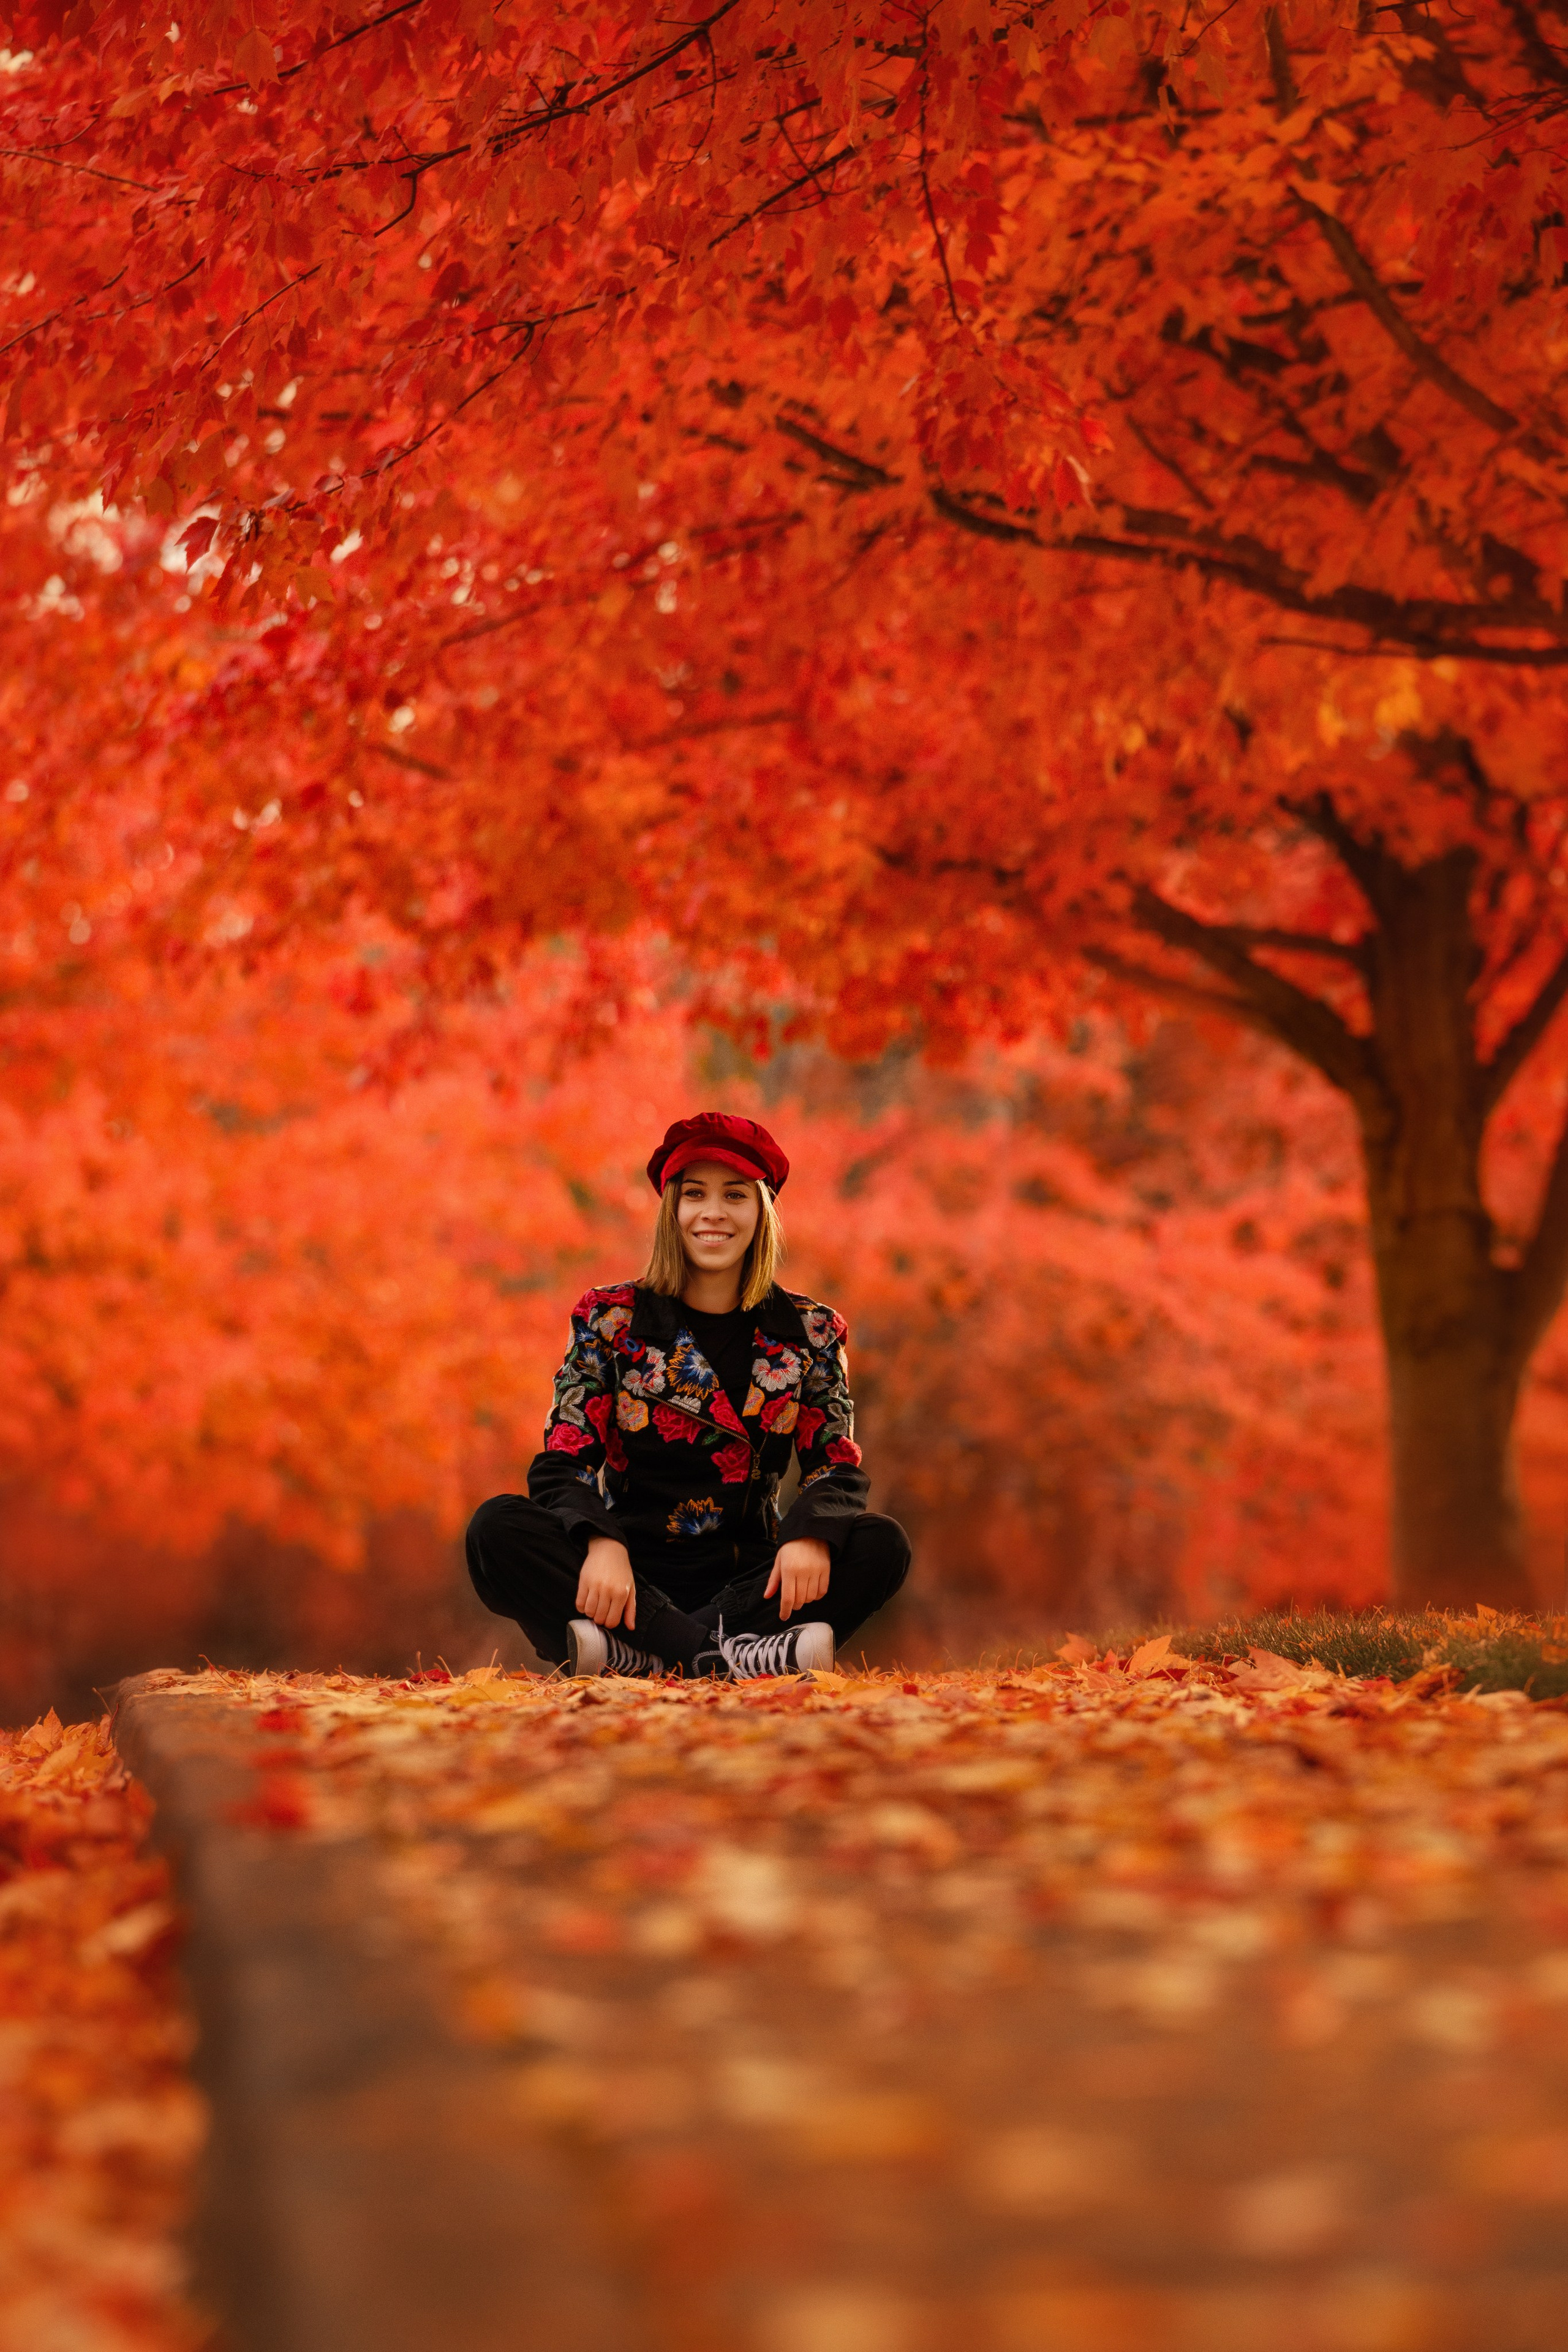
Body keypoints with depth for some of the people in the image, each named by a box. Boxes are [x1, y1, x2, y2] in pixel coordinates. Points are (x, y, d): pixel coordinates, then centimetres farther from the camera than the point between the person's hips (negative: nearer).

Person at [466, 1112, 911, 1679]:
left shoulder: (809, 1334, 8)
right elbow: (563, 1463, -4)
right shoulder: (609, 1319, 4)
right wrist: (601, 1543, -27)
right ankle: (718, 1654, -41)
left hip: (746, 1579, 1)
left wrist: (811, 1535, -23)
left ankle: (636, 1650, -36)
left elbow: (837, 1466, 2)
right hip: (629, 1568, -1)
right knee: (497, 1528, -27)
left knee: (882, 1547, -25)